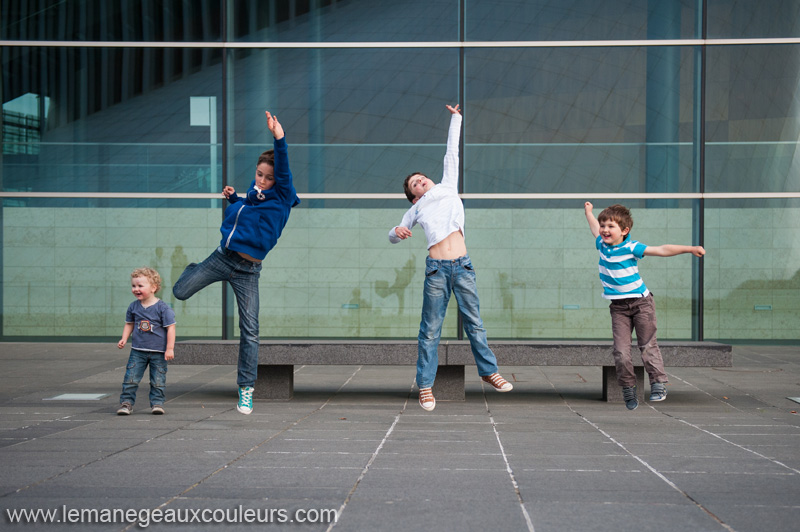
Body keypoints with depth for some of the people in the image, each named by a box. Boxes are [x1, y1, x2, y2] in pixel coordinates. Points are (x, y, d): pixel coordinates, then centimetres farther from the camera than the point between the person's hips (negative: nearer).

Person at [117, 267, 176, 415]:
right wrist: (124, 339, 2)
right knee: (130, 379, -2)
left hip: (158, 352, -3)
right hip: (137, 351, 3)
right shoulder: (133, 307, 4)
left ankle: (157, 402, 14)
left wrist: (170, 348, -11)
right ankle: (126, 402, 5)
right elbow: (129, 324, 18)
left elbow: (170, 328, -8)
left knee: (158, 381, 4)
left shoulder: (162, 308, -10)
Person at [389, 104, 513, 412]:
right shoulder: (416, 211, 16)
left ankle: (488, 371, 19)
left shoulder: (448, 188, 19)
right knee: (431, 329, -1)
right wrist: (397, 231, 0)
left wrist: (455, 119, 27)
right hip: (437, 268, -1)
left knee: (474, 321, 7)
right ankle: (425, 386, 3)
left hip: (462, 265, 1)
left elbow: (452, 153, 23)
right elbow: (394, 236, 23)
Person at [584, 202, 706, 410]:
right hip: (618, 307, 4)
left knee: (647, 345, -6)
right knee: (621, 350, -6)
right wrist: (588, 212, 43)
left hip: (641, 302, -4)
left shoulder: (631, 248, -12)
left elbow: (662, 250, -14)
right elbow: (595, 229, 27)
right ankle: (628, 388, 4)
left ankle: (658, 383, 0)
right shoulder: (602, 245, 3)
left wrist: (689, 249, -20)